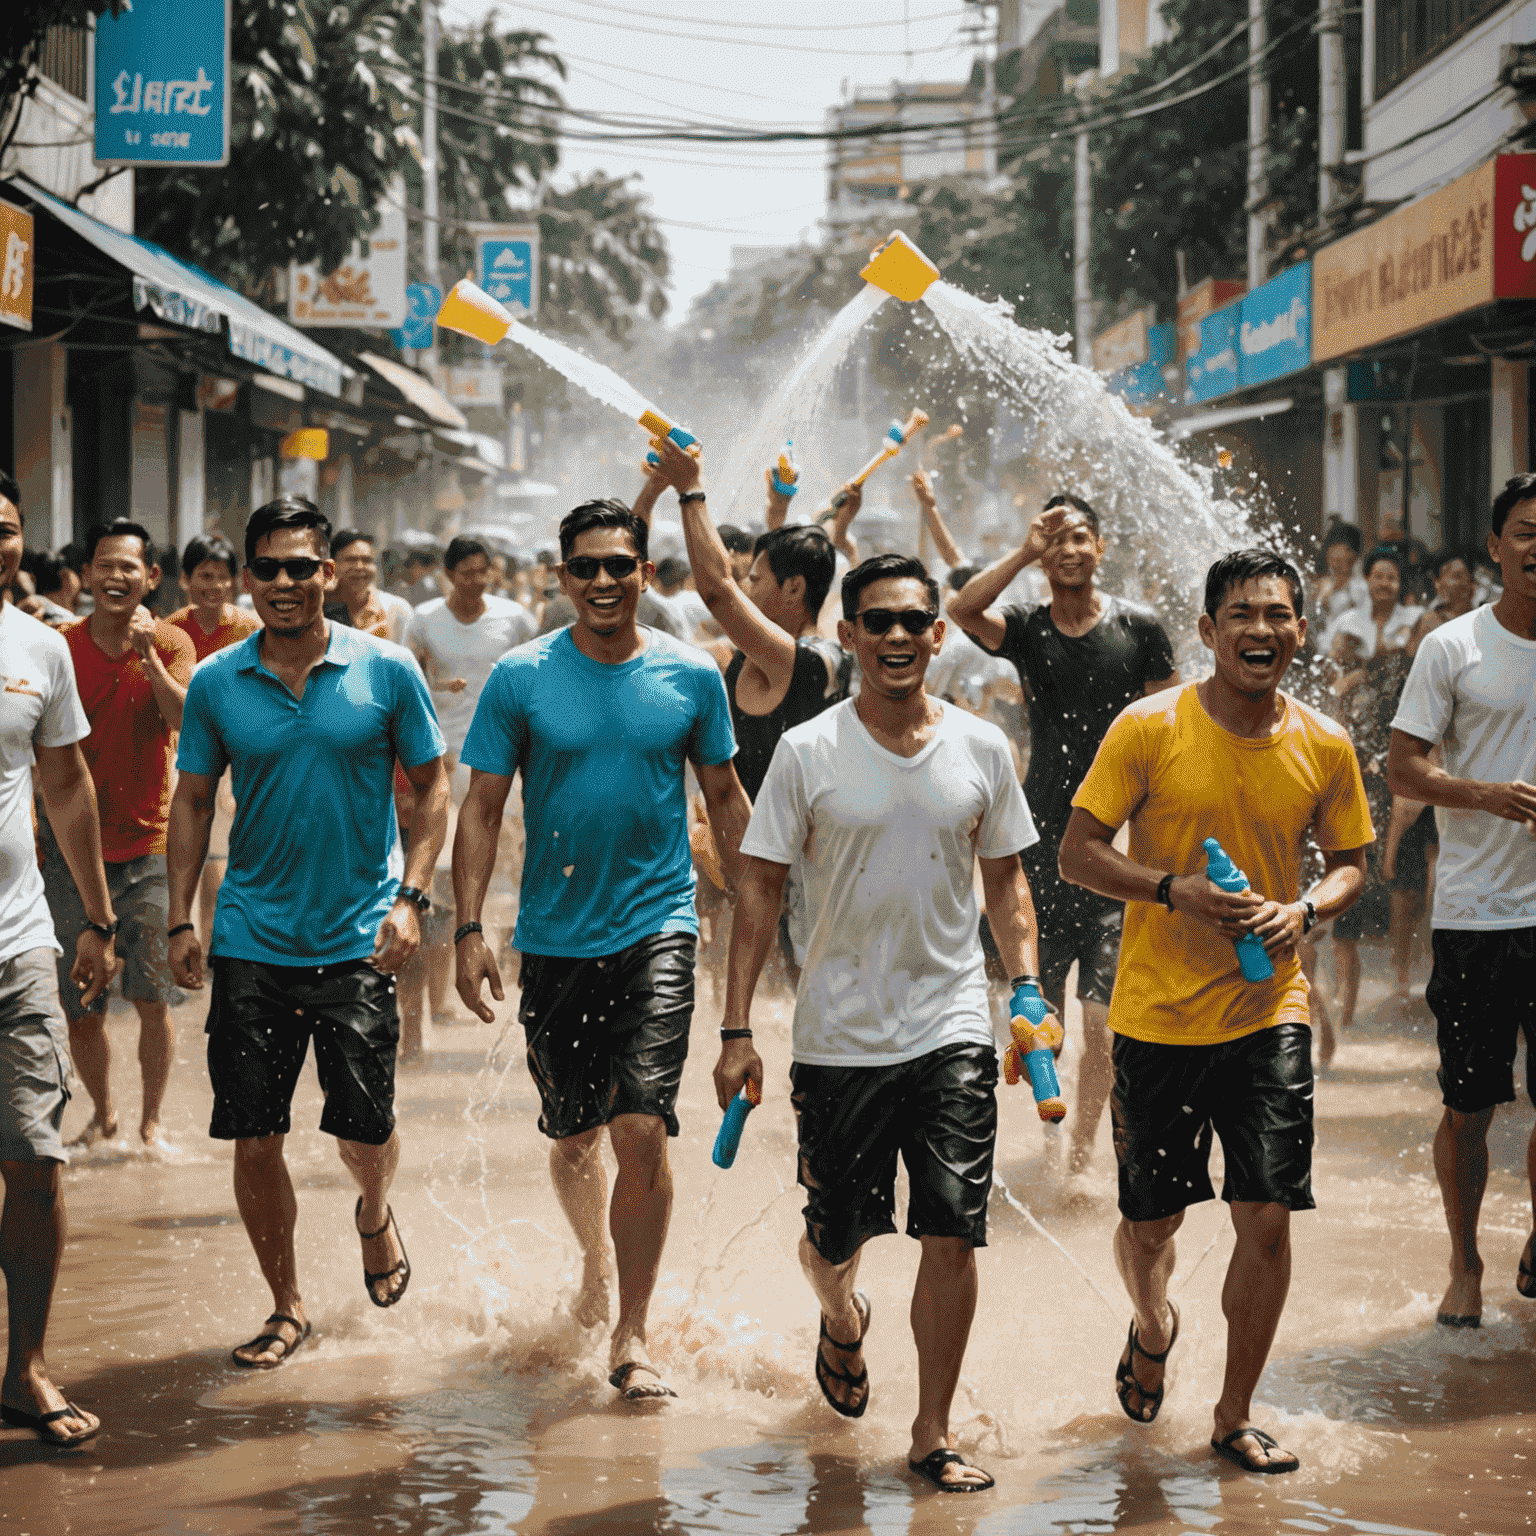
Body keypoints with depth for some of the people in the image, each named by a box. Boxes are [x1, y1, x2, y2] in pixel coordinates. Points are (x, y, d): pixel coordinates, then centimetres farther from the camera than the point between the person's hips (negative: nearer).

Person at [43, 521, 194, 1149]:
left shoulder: (170, 644, -1)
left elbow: (187, 720, -17)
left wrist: (147, 655, -26)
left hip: (150, 844, -1)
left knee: (152, 998, -3)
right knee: (80, 1007, 5)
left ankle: (151, 1118, 15)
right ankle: (102, 1113, 26)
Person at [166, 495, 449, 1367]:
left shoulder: (387, 671, -4)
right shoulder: (216, 684, 1)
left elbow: (433, 788, 3)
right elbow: (193, 802, 9)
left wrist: (411, 898, -8)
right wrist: (182, 920, 1)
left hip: (359, 938, -1)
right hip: (250, 942, 1)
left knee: (364, 1126, 1)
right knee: (255, 1139, 2)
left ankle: (375, 1215, 37)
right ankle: (287, 1307, 19)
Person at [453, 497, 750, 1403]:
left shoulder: (692, 676, 0)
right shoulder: (522, 678, -3)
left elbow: (725, 798, 12)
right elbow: (483, 808, 0)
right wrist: (469, 930, -7)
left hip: (657, 928, -1)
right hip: (556, 938, 1)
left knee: (642, 1131, -13)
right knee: (574, 1134, 13)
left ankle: (633, 1335, -4)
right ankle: (596, 1266, 42)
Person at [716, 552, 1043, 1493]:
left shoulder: (982, 749, 2)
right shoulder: (808, 753, -4)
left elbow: (1006, 883, 12)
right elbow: (761, 889, -1)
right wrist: (737, 1030, -5)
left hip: (953, 1030, 1)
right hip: (839, 1036, -1)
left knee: (954, 1235, -6)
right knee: (835, 1238, 10)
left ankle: (935, 1434, 7)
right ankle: (842, 1319, 46)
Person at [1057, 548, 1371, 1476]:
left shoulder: (1324, 746, 0)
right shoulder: (1150, 728, -8)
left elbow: (1351, 863, 12)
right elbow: (1078, 853, -5)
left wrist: (1305, 910, -9)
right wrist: (1174, 890, -20)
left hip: (1269, 1012, 2)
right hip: (1158, 1015, -1)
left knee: (1268, 1218, -4)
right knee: (1150, 1221, 8)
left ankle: (1236, 1416, 15)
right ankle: (1154, 1329, 44)